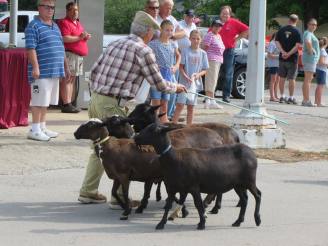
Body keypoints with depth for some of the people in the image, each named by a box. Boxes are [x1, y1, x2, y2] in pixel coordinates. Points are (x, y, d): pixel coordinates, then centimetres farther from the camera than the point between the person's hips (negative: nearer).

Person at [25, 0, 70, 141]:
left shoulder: (55, 26, 19)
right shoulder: (34, 26, -8)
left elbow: (61, 48, 26)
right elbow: (31, 48, -16)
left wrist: (65, 67, 25)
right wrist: (35, 67, -24)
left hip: (55, 71, 8)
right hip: (42, 72, -8)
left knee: (45, 101, 13)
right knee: (39, 101, -8)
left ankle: (42, 127, 20)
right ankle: (35, 130, -5)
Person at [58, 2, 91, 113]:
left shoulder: (78, 23, 22)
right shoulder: (64, 23, -8)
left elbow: (82, 36, 33)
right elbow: (65, 39, -20)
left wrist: (86, 36, 11)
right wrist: (79, 37, -18)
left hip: (79, 56, 10)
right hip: (69, 54, -10)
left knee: (72, 79, 11)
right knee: (67, 79, -11)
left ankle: (69, 103, 14)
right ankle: (66, 104, -15)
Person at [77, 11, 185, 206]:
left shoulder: (115, 44, 14)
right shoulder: (143, 51, -8)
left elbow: (94, 70, 16)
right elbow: (159, 84, -3)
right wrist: (176, 87, 16)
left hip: (96, 99, 8)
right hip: (113, 105, -8)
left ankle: (88, 192, 23)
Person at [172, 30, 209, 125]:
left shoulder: (203, 53, 6)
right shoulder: (185, 51, -3)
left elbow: (204, 70, 8)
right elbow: (181, 67, -5)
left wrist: (198, 74, -13)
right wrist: (186, 77, -21)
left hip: (195, 83, 3)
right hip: (184, 82, -3)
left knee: (191, 107, 10)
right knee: (180, 105, -8)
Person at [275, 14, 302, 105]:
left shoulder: (281, 30, 4)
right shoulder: (296, 31, -7)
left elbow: (277, 42, -2)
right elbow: (298, 45, -16)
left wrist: (283, 52, -11)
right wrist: (289, 54, -15)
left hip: (282, 57, 3)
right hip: (292, 58, -3)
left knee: (282, 77, 11)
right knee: (292, 78, 2)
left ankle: (282, 97, 13)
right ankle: (291, 98, 2)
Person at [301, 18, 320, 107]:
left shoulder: (311, 34, 20)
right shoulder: (308, 33, -12)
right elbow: (308, 42, -33)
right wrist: (311, 51, -21)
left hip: (312, 59, 11)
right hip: (310, 58, -11)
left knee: (307, 80, 11)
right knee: (308, 80, -13)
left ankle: (305, 100, 13)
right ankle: (307, 100, -16)